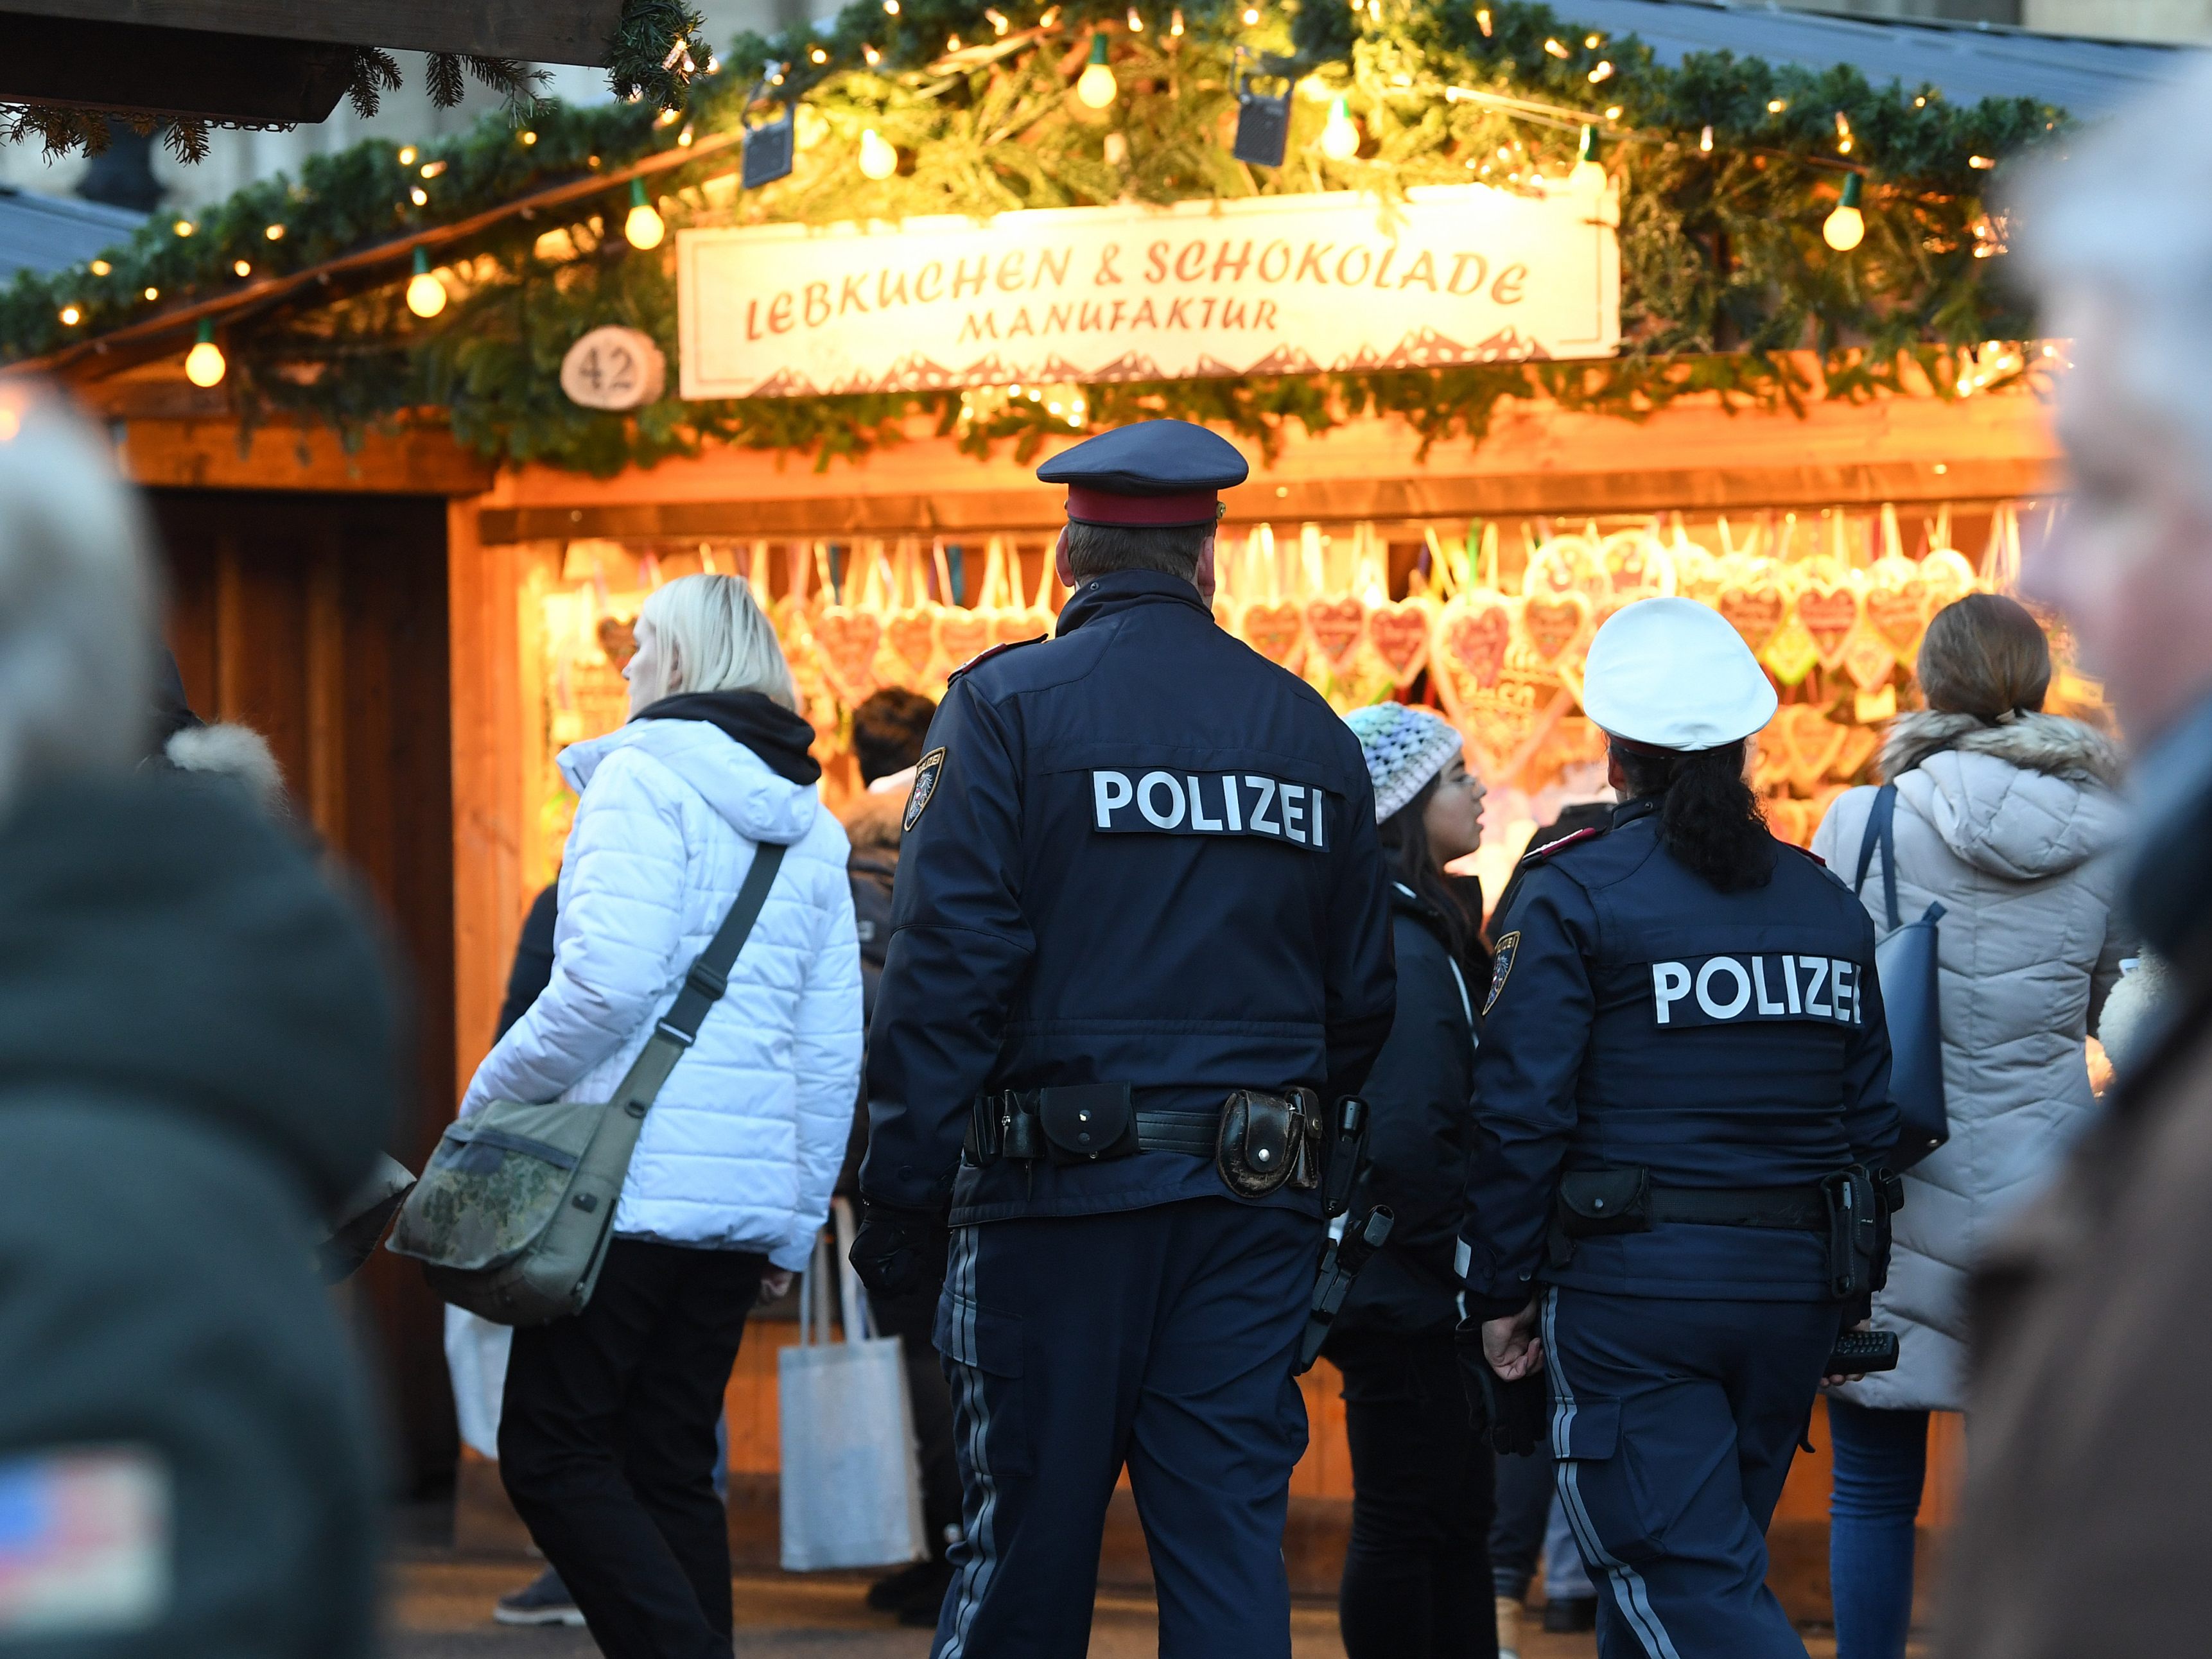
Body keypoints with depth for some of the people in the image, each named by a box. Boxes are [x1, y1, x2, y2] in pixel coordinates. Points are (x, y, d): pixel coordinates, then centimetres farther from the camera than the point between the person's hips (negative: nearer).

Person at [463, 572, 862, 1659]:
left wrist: (491, 1098, -5)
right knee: (671, 1467, 11)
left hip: (633, 1185, -7)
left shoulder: (647, 774, -6)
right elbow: (833, 1048, 15)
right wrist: (793, 1224, 19)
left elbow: (610, 978, -17)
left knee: (551, 1457, -4)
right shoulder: (809, 826, 17)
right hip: (744, 1196, 7)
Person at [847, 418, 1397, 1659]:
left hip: (1059, 1185, -3)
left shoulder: (1010, 706, -4)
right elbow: (1363, 996, 12)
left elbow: (949, 966, -10)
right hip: (1253, 1205, 3)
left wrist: (903, 1198, -8)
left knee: (1031, 1538, 4)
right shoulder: (1310, 731, 9)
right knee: (1232, 1533, 4)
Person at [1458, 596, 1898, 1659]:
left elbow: (1521, 1112, -11)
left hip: (1632, 1286, -6)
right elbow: (1870, 1118, 13)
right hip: (1794, 1289, 6)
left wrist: (1501, 1290, -3)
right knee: (1685, 1563, 17)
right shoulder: (1829, 905, 11)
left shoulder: (1573, 894, -6)